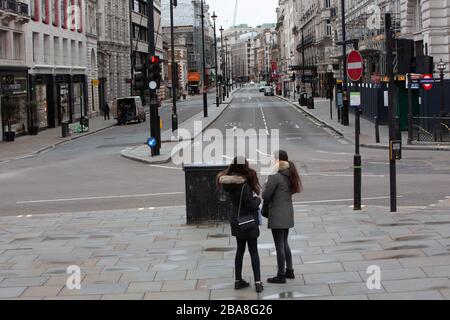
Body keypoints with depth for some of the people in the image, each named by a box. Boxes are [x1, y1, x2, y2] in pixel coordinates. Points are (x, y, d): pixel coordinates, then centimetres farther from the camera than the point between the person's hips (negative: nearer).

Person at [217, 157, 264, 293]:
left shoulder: (229, 183, -2)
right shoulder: (243, 186, -26)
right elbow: (252, 205, -22)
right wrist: (258, 199, -1)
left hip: (236, 221, 7)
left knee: (240, 250, 16)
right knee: (253, 251, 2)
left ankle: (238, 281, 21)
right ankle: (258, 282, 3)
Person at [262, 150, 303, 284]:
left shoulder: (275, 176, -18)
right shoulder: (289, 175, 7)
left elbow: (265, 195, -16)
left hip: (277, 215, -8)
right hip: (288, 214, 8)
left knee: (279, 246, -1)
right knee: (284, 243, 20)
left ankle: (281, 275, 5)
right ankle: (289, 271, 27)